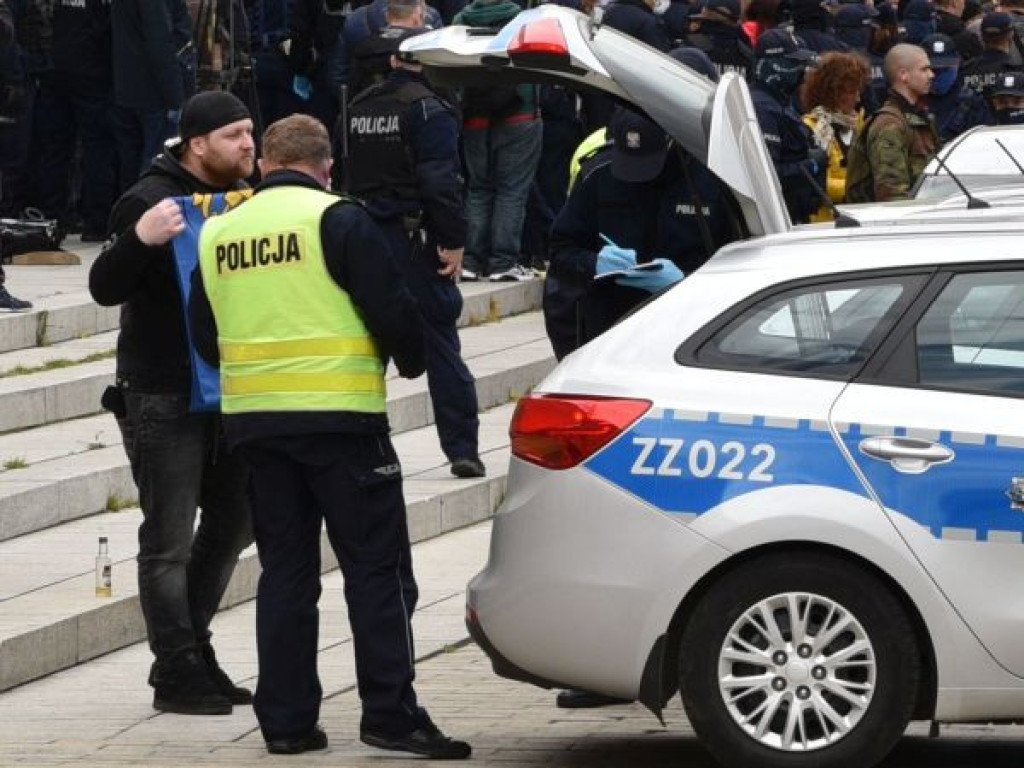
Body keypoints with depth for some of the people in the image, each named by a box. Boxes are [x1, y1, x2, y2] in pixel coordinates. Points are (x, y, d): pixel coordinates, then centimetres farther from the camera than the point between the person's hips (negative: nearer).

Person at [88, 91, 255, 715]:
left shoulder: (243, 197, 11)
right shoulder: (154, 200, -12)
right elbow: (105, 289, -15)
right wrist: (139, 239, -34)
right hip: (162, 397, -8)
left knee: (236, 518, 14)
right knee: (170, 537, -3)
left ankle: (190, 649, 26)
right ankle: (179, 673, 1)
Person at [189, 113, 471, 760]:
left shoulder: (218, 232, 10)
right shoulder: (337, 220, -8)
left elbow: (205, 335, 17)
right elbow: (392, 306, -10)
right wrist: (411, 361, 9)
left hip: (251, 419, 5)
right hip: (339, 416, -5)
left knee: (285, 569, 11)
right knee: (376, 567, -1)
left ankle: (286, 719, 9)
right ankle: (391, 714, -6)